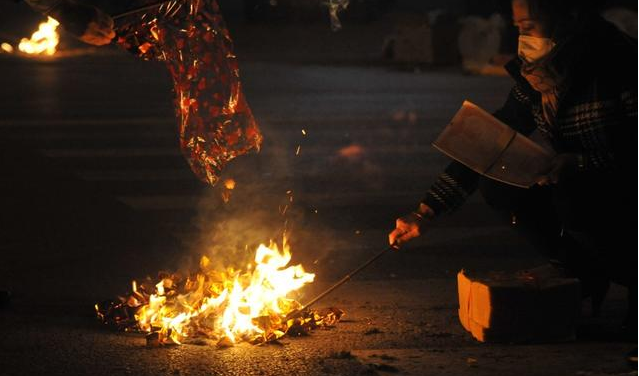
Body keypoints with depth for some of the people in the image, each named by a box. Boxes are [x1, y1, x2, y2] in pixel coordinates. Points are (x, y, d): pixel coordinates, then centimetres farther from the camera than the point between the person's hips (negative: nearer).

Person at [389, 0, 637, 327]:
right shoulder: (534, 79, 1)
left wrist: (579, 163, -32)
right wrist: (425, 214, -2)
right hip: (573, 192, 7)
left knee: (572, 195, -34)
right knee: (497, 184, -9)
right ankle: (584, 276, 3)